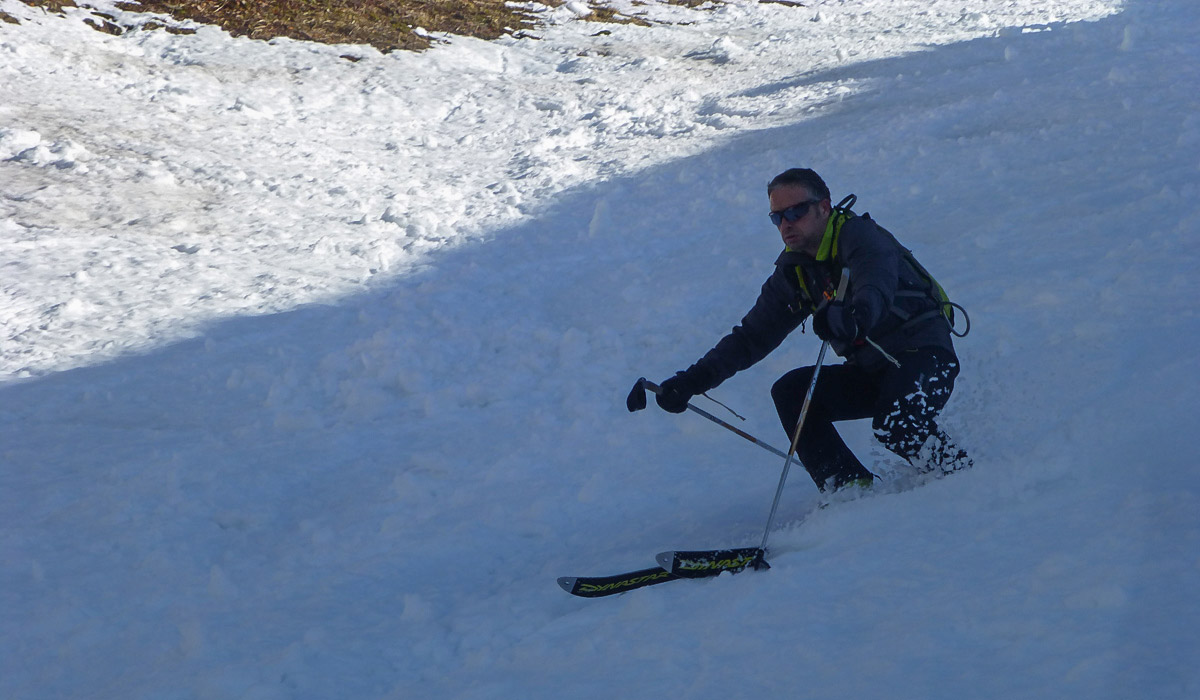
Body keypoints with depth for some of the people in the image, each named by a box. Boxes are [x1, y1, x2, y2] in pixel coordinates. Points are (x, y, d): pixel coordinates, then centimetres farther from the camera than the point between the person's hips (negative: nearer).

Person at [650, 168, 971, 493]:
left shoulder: (860, 235, -15)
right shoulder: (794, 272, 6)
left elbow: (876, 290, -36)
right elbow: (751, 337, 8)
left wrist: (849, 318, -61)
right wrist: (692, 381, -4)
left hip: (924, 356, -8)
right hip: (871, 371, 8)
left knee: (897, 427, -34)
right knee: (791, 392, -10)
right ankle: (852, 490, -9)